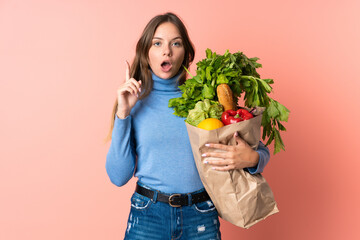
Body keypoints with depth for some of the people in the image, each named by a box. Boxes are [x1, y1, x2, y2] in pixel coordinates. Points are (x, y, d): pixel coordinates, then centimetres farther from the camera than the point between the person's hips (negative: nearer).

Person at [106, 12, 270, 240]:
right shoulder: (134, 103, -1)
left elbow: (262, 151, 2)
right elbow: (119, 176, -7)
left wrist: (252, 158, -21)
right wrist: (123, 113, -12)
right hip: (147, 216, 0)